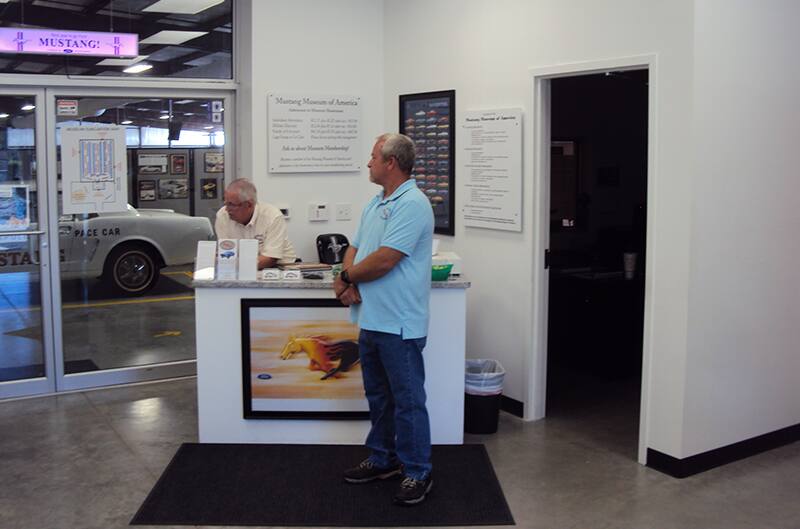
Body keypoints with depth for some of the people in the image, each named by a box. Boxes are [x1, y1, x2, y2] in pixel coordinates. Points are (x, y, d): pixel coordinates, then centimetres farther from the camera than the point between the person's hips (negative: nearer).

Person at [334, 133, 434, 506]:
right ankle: (383, 459, 34)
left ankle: (417, 473, 12)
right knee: (378, 396, 20)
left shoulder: (412, 205, -17)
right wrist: (347, 284, -6)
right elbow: (355, 249, 14)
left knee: (407, 400, 1)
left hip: (399, 324, -10)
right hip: (371, 319, 10)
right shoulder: (375, 204, 15)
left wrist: (346, 277, -8)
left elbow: (383, 261, -24)